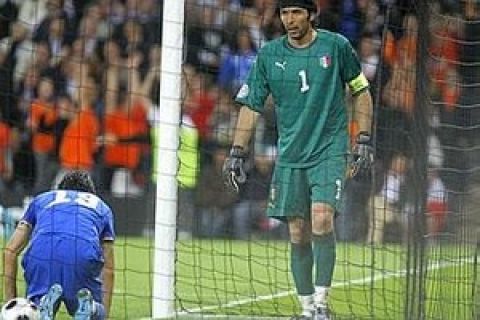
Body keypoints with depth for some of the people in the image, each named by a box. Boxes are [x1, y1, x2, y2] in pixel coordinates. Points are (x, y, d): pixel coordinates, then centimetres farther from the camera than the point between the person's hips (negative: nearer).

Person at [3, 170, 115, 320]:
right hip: (85, 255, 0)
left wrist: (11, 302, 27)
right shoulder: (102, 207, 35)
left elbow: (11, 250, 26)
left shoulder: (41, 199, 35)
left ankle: (45, 302, -18)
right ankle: (86, 304, -17)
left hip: (41, 253, 0)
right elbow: (108, 268, 30)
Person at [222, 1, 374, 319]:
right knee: (298, 235, 1)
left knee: (322, 220, -20)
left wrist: (364, 140, 2)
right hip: (290, 157, 3)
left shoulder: (336, 46, -2)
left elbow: (361, 91, 8)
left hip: (330, 151, -3)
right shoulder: (269, 54, 3)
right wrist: (237, 153, 2)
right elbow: (251, 105, 8)